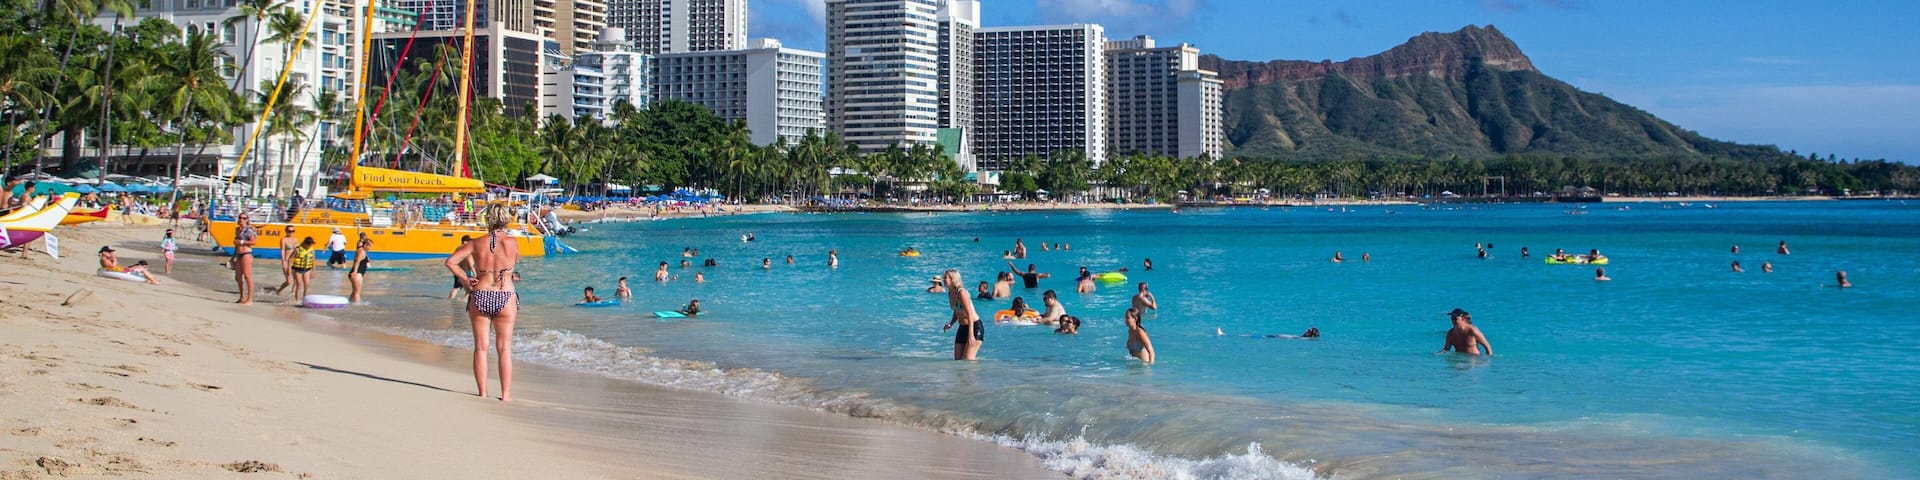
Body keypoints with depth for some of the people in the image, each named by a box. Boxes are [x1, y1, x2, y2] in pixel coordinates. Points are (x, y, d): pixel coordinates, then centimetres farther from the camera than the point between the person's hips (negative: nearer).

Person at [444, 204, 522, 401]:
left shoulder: (477, 244, -2)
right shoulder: (512, 243, -6)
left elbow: (450, 261, -4)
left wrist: (465, 279, 4)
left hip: (480, 297, 1)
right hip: (505, 298, -1)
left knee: (481, 347, 10)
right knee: (505, 348, 7)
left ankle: (482, 392, 13)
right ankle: (506, 393, 7)